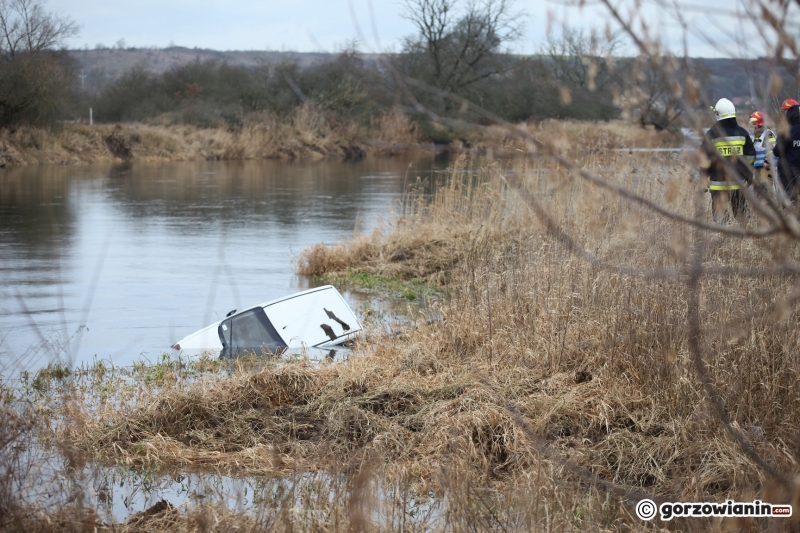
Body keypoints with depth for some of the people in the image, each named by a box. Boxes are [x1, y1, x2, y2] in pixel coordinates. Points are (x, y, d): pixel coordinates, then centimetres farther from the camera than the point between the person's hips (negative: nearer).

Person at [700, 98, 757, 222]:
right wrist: (749, 174, 19)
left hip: (718, 183, -3)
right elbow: (750, 156, 8)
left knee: (719, 216, 0)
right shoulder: (742, 133, 3)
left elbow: (705, 159, -4)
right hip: (739, 182, 3)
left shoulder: (711, 135, -6)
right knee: (740, 213, 13)